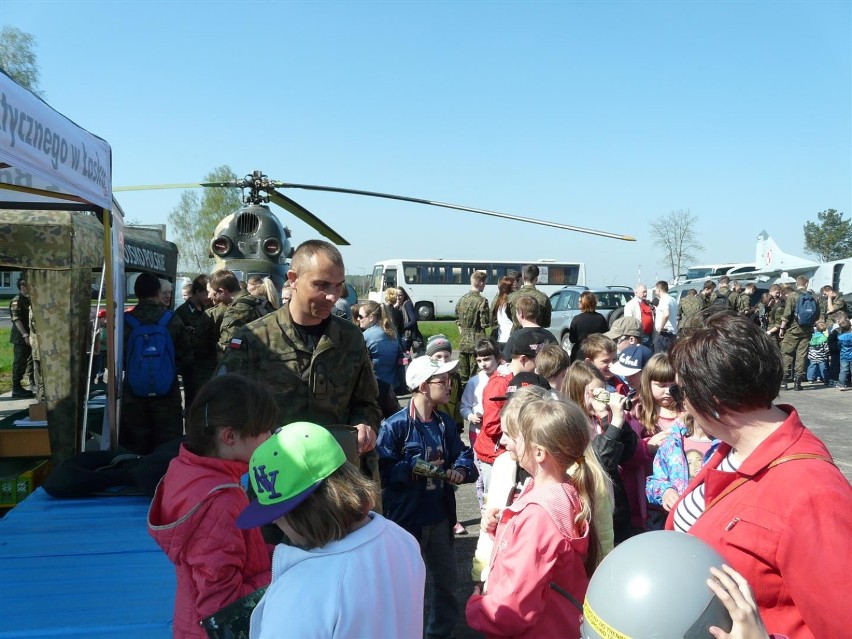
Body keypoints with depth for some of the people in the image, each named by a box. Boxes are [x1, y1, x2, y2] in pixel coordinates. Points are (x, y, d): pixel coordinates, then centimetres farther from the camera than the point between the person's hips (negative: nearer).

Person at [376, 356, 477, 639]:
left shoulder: (445, 423, 2)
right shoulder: (395, 425, -19)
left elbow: (463, 454, 6)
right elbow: (382, 469, -21)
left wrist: (461, 470, -15)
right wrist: (414, 469, -22)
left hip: (440, 515, 7)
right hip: (407, 517, -6)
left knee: (447, 577, 21)